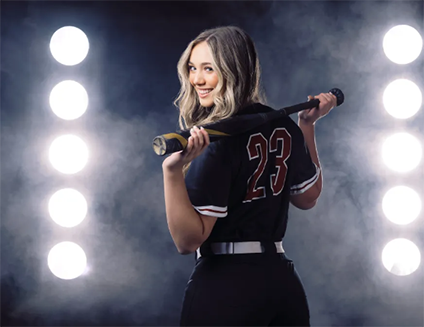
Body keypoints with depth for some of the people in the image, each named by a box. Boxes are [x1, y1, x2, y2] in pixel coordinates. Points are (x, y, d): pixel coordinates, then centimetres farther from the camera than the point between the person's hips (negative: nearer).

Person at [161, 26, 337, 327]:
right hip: (284, 280, 7)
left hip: (226, 289, -6)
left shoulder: (214, 141, -16)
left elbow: (188, 240, -18)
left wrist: (172, 170, -29)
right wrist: (308, 126, 24)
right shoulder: (283, 127, 4)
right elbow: (307, 198, 21)